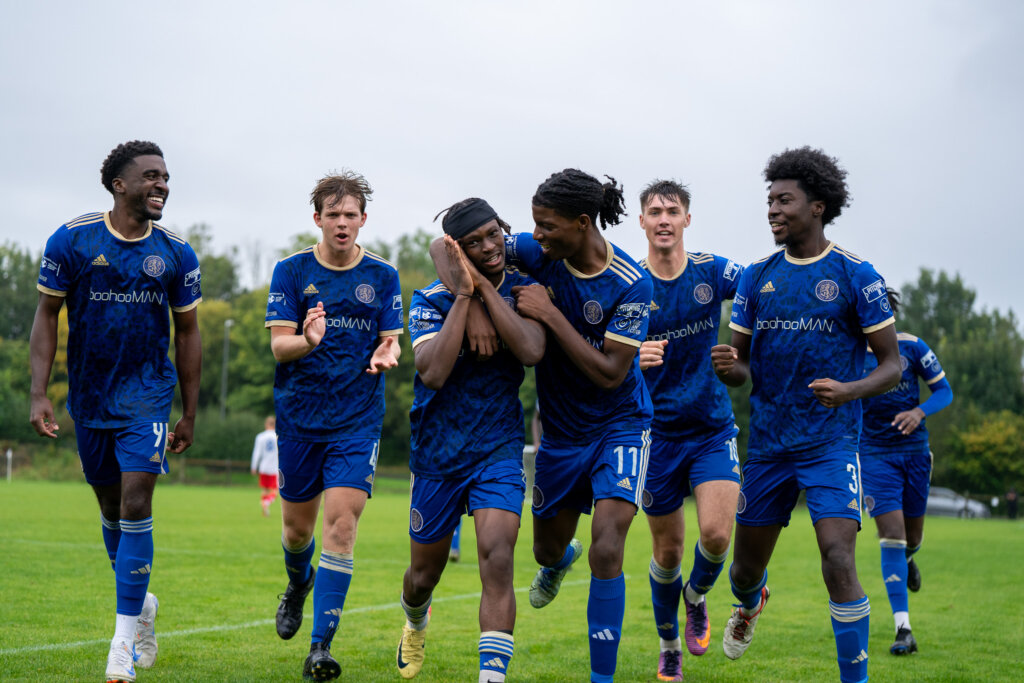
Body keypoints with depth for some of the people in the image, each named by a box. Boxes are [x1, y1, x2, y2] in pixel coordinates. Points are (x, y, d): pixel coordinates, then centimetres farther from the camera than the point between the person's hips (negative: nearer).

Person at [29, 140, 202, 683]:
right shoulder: (72, 240, -6)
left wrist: (190, 414, 6)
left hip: (148, 393, -1)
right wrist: (39, 394, -9)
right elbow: (47, 315, -1)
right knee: (110, 506, 12)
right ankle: (141, 602, 36)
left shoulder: (176, 252, -2)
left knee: (135, 503, -13)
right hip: (89, 394, 1)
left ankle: (125, 638, -8)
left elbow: (187, 332, 6)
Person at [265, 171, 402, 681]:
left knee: (341, 528, -12)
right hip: (299, 415, 1)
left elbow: (390, 341, 3)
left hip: (357, 420, -1)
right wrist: (308, 341, -29)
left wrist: (385, 356, -21)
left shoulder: (382, 276, 2)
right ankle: (299, 584, 48)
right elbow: (279, 344, -7)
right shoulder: (291, 271, -1)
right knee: (297, 525, 13)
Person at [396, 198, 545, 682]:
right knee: (424, 575, 15)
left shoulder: (523, 290, -4)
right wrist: (463, 295, -26)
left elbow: (531, 351, -23)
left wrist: (487, 288, -23)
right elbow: (433, 372, -26)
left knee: (497, 562, -20)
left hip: (499, 448, 0)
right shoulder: (431, 300, -10)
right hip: (437, 454, 0)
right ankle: (415, 624, 50)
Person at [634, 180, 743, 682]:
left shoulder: (711, 271, -3)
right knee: (667, 550, 7)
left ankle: (696, 597, 18)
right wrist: (633, 359, -30)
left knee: (716, 534, -17)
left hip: (713, 428, 1)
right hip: (657, 432, 0)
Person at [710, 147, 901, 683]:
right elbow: (741, 367, 11)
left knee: (838, 562, -19)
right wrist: (726, 366, -14)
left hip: (830, 442, -4)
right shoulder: (757, 276, 6)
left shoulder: (854, 275, -6)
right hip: (767, 442, 4)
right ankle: (750, 603, 51)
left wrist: (849, 390, -23)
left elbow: (892, 365, -3)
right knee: (746, 565, 14)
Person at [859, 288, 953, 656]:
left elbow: (944, 390, 0)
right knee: (891, 535, -13)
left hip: (914, 450, 2)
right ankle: (903, 629, -12)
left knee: (912, 535, 13)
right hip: (876, 455, -1)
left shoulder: (911, 346, -3)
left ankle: (908, 558, 54)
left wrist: (919, 411, -19)